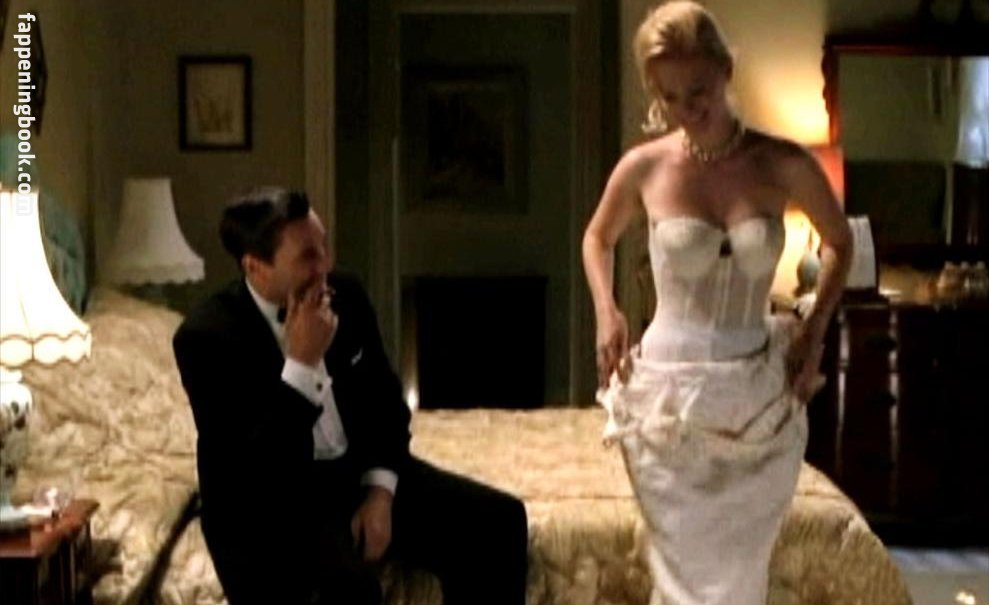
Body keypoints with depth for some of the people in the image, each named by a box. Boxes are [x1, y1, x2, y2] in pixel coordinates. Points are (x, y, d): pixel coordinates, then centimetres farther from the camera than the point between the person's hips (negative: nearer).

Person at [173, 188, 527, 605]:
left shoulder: (344, 295, 1)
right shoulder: (206, 336, -16)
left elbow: (386, 399, 13)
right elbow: (245, 471, -23)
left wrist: (381, 487, -4)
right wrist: (302, 364, -26)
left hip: (360, 475, 7)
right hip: (268, 505, -6)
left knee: (497, 520, -9)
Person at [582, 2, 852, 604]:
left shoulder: (784, 165, -7)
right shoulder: (645, 167, -6)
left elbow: (840, 243, 12)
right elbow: (598, 239, 15)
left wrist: (815, 330, 1)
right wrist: (607, 313, -1)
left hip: (762, 402, 1)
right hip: (668, 399, -1)